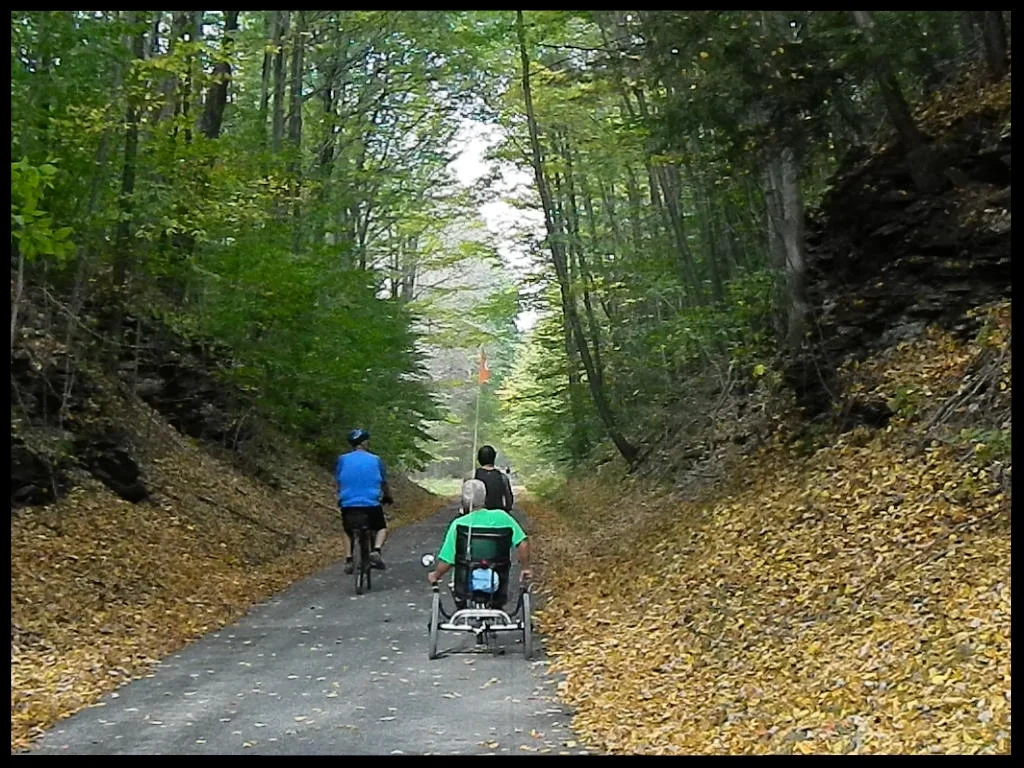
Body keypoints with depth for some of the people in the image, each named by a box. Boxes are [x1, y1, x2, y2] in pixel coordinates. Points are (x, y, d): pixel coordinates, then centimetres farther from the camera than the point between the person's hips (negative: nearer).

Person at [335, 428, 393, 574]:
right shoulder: (375, 459, 3)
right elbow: (384, 484, 13)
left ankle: (348, 560, 11)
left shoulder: (342, 459, 4)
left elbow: (338, 482, 13)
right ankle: (376, 551, -4)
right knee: (382, 528, 21)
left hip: (348, 504, 2)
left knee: (348, 531, 26)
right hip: (371, 504, -1)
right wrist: (388, 498, 32)